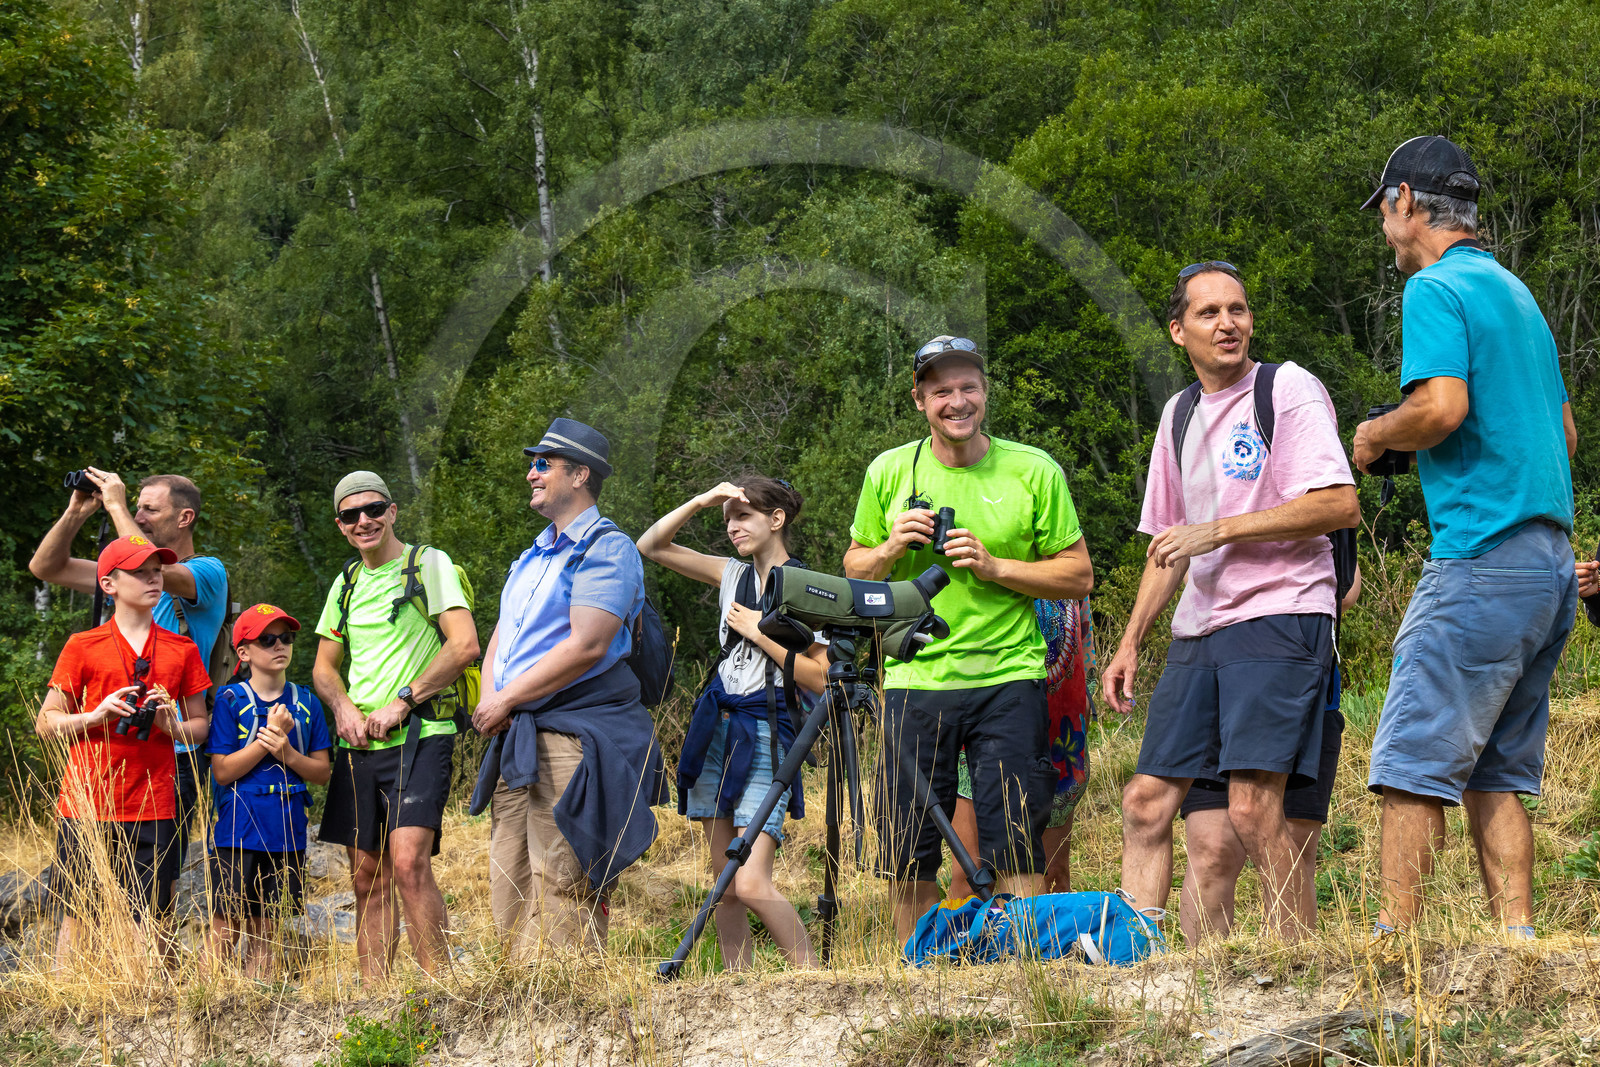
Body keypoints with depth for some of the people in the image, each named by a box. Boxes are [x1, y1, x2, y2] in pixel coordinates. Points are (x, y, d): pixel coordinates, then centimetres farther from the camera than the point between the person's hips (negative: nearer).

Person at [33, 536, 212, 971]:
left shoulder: (182, 651, 10)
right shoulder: (83, 647, 4)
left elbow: (200, 726, 17)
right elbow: (45, 723, 6)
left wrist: (170, 725, -5)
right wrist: (97, 715, -11)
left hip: (152, 808, 2)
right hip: (87, 802, -1)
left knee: (149, 924, -3)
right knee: (79, 917, 0)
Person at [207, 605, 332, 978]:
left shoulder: (306, 703, 8)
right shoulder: (229, 701, -3)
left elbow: (323, 772, 7)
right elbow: (222, 772, -9)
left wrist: (287, 753, -11)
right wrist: (269, 736, -16)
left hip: (287, 833, 3)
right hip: (238, 832, -3)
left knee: (264, 933, 7)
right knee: (226, 930, -2)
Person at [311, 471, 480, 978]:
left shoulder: (430, 565, -1)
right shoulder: (347, 584, 18)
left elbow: (464, 644, -12)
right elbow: (324, 666, 22)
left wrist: (402, 702, -14)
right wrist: (344, 706, 0)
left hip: (419, 734, -6)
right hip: (359, 744, 6)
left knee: (408, 861, -21)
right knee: (368, 876, 4)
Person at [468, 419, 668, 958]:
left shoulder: (606, 549, -7)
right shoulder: (535, 555, 22)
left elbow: (586, 646, -17)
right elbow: (500, 638, 22)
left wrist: (507, 700, -12)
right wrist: (489, 700, 0)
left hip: (573, 739, -9)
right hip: (516, 738, 9)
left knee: (561, 894, -13)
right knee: (510, 890, 5)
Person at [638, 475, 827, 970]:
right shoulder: (734, 576, 12)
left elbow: (821, 678, -11)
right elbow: (651, 545, 13)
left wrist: (760, 633, -12)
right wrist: (700, 501, 1)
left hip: (767, 736, -7)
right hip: (715, 727, 7)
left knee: (751, 884, -17)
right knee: (724, 883, 6)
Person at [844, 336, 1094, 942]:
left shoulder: (1034, 472, 0)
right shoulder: (889, 472, 6)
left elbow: (1078, 576, 2)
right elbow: (854, 572, 15)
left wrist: (994, 567, -11)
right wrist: (892, 548, -6)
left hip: (1007, 679, -2)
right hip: (913, 681, 2)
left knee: (1014, 849, -5)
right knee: (908, 857, 4)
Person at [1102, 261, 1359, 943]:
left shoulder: (1289, 389, -3)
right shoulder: (1180, 413, 19)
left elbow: (1340, 505, -14)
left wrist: (1220, 530, -14)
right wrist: (1130, 643, 20)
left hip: (1279, 616, -8)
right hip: (1200, 630, 8)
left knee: (1253, 809, -17)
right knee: (1147, 800, 2)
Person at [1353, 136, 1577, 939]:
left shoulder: (1435, 289, -6)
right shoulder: (1514, 291, 21)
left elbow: (1442, 406, -22)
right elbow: (1565, 432, 24)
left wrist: (1376, 436, -2)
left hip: (1483, 562, -9)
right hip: (1552, 563, 9)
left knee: (1413, 766, -9)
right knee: (1496, 773, 10)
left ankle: (1395, 941, -13)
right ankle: (1517, 942, 4)